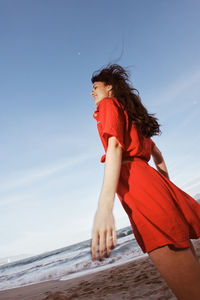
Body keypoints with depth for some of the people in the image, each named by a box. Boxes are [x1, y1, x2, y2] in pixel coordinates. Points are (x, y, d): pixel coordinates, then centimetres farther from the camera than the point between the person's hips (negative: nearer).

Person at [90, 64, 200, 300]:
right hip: (155, 184, 10)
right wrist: (166, 189, 35)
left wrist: (104, 206, -26)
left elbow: (114, 146, -15)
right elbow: (156, 153, 33)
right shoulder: (129, 113, 31)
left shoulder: (109, 105, 5)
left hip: (138, 188, -10)